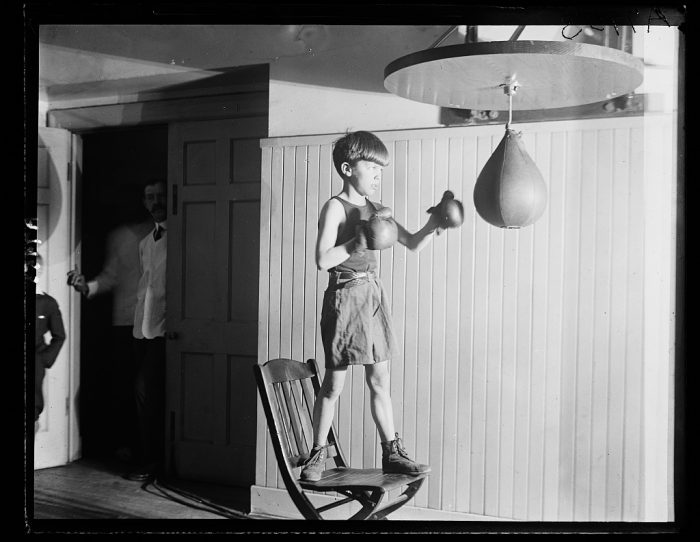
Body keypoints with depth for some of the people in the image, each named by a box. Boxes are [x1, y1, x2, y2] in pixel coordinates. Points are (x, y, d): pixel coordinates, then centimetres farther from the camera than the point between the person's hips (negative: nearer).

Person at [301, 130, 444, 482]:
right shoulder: (335, 208, -9)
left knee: (380, 381, 11)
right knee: (334, 383, 2)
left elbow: (413, 244, 13)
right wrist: (359, 242, -23)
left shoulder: (374, 210, 11)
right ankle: (318, 454, 16)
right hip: (345, 297, -6)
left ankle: (392, 453, 19)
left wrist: (434, 224, -3)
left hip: (373, 295, 6)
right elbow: (323, 260, -18)